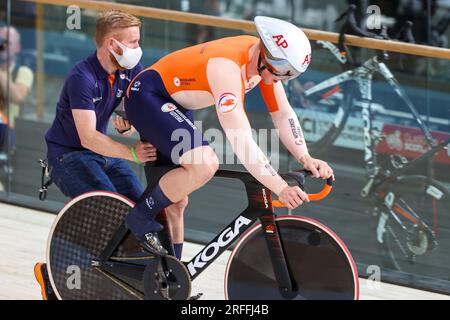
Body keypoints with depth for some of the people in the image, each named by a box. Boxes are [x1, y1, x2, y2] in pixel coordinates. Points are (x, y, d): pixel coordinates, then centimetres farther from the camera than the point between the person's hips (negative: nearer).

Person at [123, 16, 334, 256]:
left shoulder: (268, 62, -10)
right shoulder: (227, 67, -36)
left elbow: (283, 114, -2)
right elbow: (241, 142, -42)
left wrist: (305, 158, -18)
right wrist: (280, 189, -45)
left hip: (174, 105, 10)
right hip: (146, 95, -10)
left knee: (176, 195, 12)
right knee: (204, 164, -28)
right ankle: (140, 219, -11)